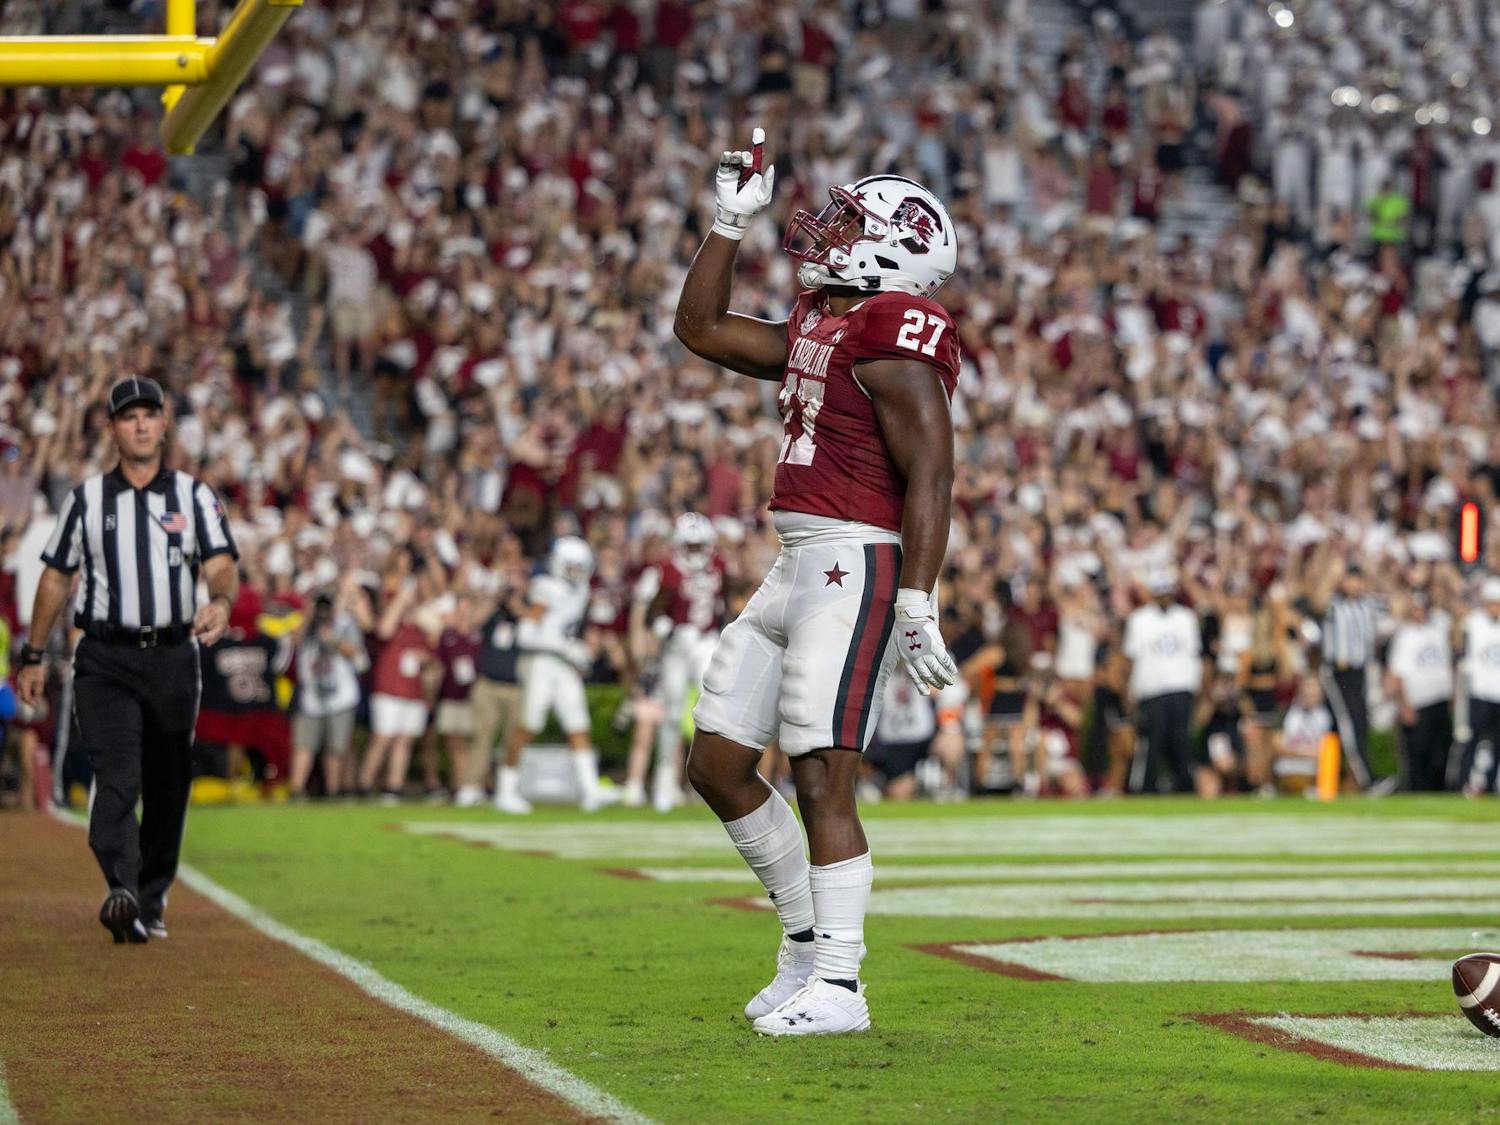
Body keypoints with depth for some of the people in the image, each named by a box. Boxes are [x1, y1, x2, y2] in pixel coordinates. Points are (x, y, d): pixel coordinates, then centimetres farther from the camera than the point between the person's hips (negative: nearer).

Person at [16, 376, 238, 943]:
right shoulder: (86, 499, 7)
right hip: (105, 658, -2)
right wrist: (33, 656, 11)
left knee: (168, 785, 7)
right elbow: (56, 577, 12)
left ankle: (151, 901, 20)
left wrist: (220, 602, -28)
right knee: (117, 775, -18)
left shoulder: (195, 497, 7)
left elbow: (222, 567, -5)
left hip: (173, 657, 2)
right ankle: (122, 891, -32)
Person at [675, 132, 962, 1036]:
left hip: (857, 565, -10)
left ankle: (838, 986, -5)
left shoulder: (892, 334, -12)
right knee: (718, 763, 12)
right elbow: (701, 328, 29)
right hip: (798, 568, 10)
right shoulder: (816, 328, 17)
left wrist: (918, 607, -22)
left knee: (822, 780, -10)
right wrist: (733, 221, 23)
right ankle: (808, 942, 22)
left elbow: (931, 478, -17)